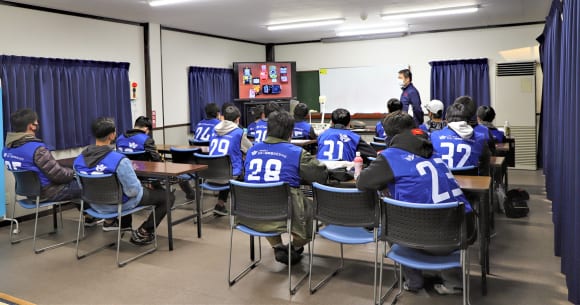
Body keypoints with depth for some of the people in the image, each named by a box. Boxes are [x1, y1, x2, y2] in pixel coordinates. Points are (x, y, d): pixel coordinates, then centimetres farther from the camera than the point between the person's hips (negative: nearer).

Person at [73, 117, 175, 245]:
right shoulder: (119, 160, -32)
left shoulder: (78, 160, -10)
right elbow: (133, 191, -27)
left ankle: (124, 224, 42)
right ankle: (142, 233, 7)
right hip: (120, 204, -7)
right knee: (168, 196, 7)